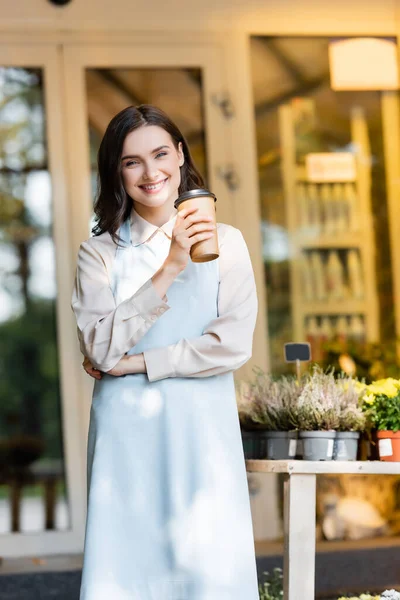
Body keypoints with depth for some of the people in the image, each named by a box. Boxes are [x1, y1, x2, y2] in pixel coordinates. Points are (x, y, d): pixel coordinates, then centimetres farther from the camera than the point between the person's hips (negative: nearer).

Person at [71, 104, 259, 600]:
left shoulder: (224, 242, 6)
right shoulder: (99, 253, 5)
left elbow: (233, 346, -5)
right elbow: (100, 349, -8)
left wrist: (131, 363, -6)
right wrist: (169, 268, -14)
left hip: (202, 433, 0)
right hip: (125, 434, 0)